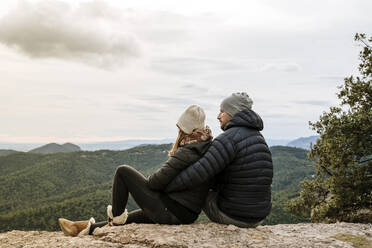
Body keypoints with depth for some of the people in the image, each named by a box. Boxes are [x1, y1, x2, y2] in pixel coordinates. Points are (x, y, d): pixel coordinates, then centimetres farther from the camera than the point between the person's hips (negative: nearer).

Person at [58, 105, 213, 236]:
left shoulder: (187, 152, -19)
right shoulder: (206, 147, 8)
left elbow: (159, 180, -21)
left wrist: (145, 182, 1)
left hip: (171, 211, -10)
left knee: (123, 171, -2)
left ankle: (116, 216, 14)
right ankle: (88, 228, 37)